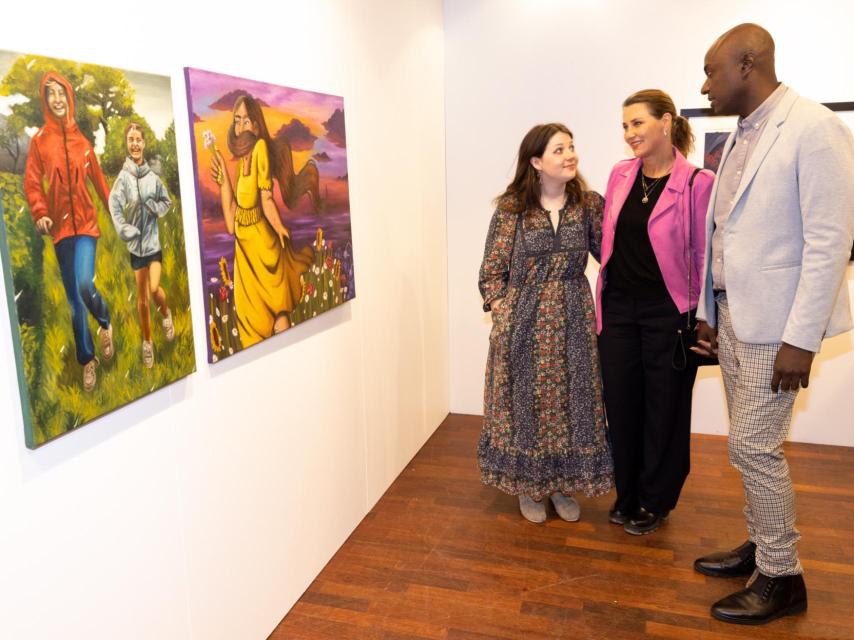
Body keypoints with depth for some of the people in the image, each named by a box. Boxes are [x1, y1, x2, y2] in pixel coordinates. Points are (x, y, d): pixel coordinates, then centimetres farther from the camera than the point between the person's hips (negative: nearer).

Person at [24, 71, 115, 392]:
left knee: (84, 285, -20)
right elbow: (31, 182, -1)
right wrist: (39, 212, -17)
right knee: (73, 298, 6)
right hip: (60, 225, 1)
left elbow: (98, 178, 11)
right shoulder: (39, 140, 1)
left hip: (86, 221, 0)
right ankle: (87, 360, 19)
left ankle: (105, 323, 14)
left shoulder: (81, 139, 5)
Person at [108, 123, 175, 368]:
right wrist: (126, 232, -25)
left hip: (153, 239, 1)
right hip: (135, 243, -1)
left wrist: (156, 208, -9)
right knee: (142, 297, 6)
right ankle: (147, 341, 22)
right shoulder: (123, 177, -10)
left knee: (154, 288, -9)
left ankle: (166, 314, 26)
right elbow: (114, 207, -16)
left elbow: (167, 202, 11)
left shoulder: (153, 176, -2)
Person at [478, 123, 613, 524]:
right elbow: (492, 270, -4)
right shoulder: (511, 207, -7)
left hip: (572, 322, 3)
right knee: (526, 400, 8)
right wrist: (501, 315, -8)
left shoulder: (589, 204, -1)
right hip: (523, 322, -2)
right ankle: (528, 485, 28)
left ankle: (563, 484, 30)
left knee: (570, 399, 10)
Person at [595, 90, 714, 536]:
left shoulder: (697, 183, -10)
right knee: (620, 404, 12)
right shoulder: (620, 174, 6)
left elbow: (704, 256, -7)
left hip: (667, 311, -4)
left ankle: (655, 502, 29)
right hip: (618, 306, 5)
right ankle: (627, 495, 31)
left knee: (663, 408, 9)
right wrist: (602, 305, 11)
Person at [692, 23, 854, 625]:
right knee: (753, 445, 15)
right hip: (732, 316, 8)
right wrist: (708, 313, 13)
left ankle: (782, 577, 15)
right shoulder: (739, 137, 12)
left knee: (754, 447, -3)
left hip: (775, 322, -8)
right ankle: (761, 545, 31)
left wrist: (801, 339, -19)